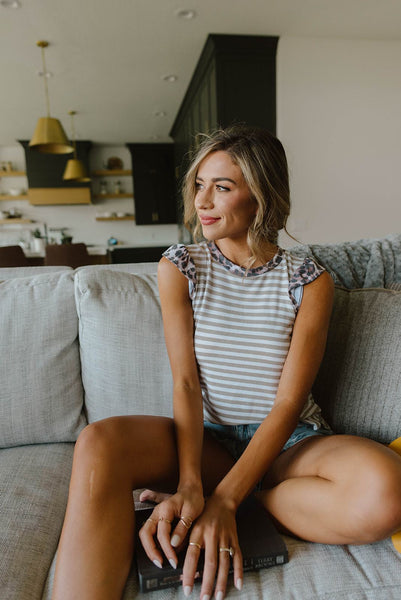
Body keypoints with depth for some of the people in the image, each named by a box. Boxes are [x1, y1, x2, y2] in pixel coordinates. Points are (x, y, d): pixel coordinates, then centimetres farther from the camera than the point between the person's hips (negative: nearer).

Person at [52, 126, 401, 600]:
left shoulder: (309, 281, -6)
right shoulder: (179, 268, -2)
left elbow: (289, 401, -11)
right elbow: (185, 382, -8)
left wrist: (224, 499, -21)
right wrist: (189, 484, -22)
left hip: (290, 441, 1)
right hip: (209, 437, 0)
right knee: (99, 443, -30)